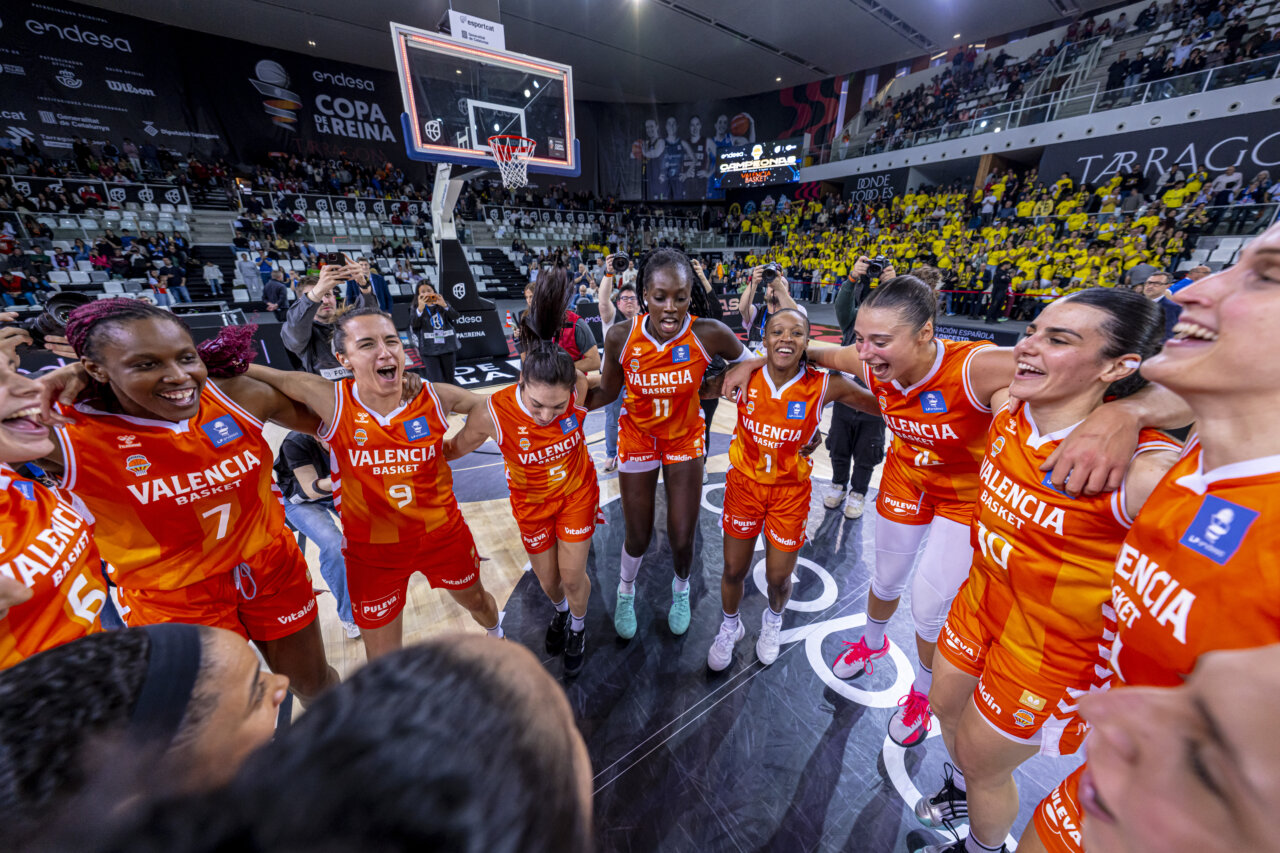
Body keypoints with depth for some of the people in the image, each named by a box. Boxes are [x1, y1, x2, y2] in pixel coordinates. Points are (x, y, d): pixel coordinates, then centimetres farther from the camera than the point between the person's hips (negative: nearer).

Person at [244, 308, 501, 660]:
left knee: (476, 600, 27)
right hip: (373, 550, -1)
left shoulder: (435, 397, -15)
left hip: (442, 533, 1)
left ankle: (497, 636, 62)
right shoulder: (331, 401, -18)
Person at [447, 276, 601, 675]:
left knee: (573, 576, 7)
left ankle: (577, 627, 45)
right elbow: (453, 449, -12)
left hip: (577, 491, 0)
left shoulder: (580, 389, -29)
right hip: (531, 502, 1)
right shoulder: (493, 413, -32)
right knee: (548, 579, 18)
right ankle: (561, 610, 58)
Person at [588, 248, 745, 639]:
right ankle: (626, 592, 47)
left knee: (682, 539, 8)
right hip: (637, 438, 0)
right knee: (638, 537, 10)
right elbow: (606, 392, -6)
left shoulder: (710, 334, -22)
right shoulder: (621, 337, -20)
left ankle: (681, 590, 47)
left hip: (686, 438, 0)